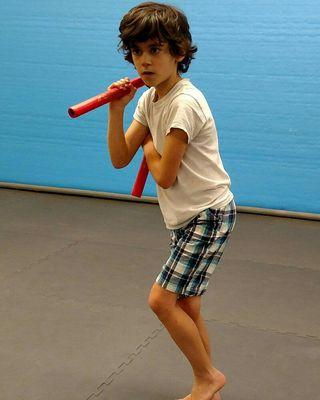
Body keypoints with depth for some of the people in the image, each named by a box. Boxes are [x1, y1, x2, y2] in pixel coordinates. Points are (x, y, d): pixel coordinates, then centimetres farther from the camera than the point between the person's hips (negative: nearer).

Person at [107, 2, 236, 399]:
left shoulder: (185, 102, -21)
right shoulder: (149, 99, 6)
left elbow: (165, 176, -19)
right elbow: (119, 159, 4)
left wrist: (150, 149, 0)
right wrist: (116, 111, -8)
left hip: (209, 214, -9)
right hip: (185, 217, 9)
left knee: (162, 299, -9)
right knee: (186, 306, 12)